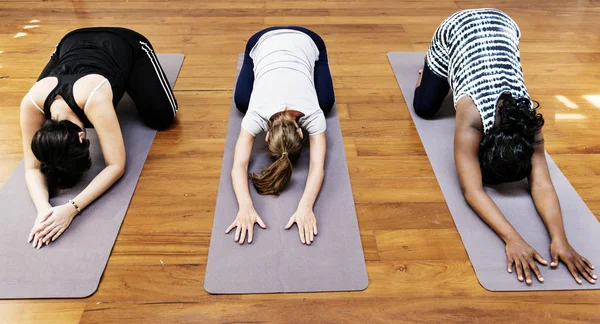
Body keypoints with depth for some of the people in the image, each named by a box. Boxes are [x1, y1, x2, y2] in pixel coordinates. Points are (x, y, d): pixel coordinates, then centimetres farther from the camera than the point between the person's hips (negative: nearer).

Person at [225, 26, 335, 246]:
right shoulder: (257, 114, -34)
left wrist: (305, 207, -55)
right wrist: (246, 206, -55)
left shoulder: (313, 114, -35)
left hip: (307, 42, 0)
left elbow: (318, 167, -41)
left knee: (325, 103, -6)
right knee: (242, 102, -4)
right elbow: (238, 166, -39)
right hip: (263, 42, 0)